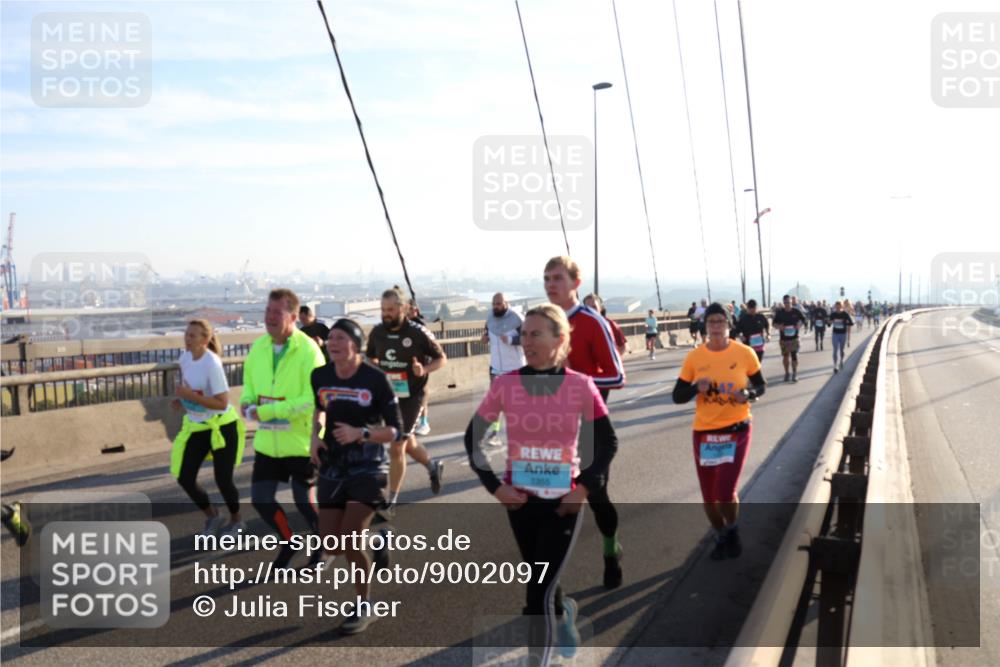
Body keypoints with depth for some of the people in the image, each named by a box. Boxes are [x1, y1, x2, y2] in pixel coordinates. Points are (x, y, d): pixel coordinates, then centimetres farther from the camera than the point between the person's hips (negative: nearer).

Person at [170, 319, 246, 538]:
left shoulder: (212, 363, -24)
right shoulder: (185, 358, -3)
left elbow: (222, 403, -27)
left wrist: (190, 395, -30)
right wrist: (180, 400, -2)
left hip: (221, 427, -7)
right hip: (196, 427, 7)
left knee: (223, 480, 0)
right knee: (184, 478, 1)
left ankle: (236, 521, 28)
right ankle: (212, 517, 25)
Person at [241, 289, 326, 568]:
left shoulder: (308, 350, -18)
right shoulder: (258, 347, 2)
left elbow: (311, 401, -23)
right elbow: (249, 378, 18)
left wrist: (264, 412, -23)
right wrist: (247, 401, -6)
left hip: (301, 441, -6)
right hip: (267, 441, 6)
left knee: (304, 501, 5)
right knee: (260, 499, 10)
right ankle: (289, 541, 37)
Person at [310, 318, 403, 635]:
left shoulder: (375, 379, -13)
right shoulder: (320, 376, -1)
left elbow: (395, 429, -10)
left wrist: (360, 433, -26)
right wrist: (316, 436, 3)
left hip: (368, 469, -5)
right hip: (332, 467, 5)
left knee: (349, 538, -14)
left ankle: (364, 607, 8)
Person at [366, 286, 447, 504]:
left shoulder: (418, 333, -14)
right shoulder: (377, 332, 0)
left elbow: (441, 358, -4)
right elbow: (370, 358, 17)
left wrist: (424, 370, -23)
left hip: (411, 396, -5)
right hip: (388, 396, 5)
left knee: (397, 448, -7)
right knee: (407, 442, 20)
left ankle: (392, 500, 8)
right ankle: (433, 465, 50)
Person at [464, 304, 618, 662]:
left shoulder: (581, 386, -11)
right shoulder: (505, 384, -8)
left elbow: (608, 442, 0)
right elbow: (472, 437, 1)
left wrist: (586, 487, -9)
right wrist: (494, 486, -6)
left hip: (564, 502, -2)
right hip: (520, 498, 3)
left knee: (539, 592, -5)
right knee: (540, 580, 21)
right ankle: (564, 612, 55)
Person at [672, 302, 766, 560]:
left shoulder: (745, 353, -6)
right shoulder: (694, 357, -5)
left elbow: (761, 386, 7)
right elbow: (677, 396, 0)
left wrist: (749, 394, -14)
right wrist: (696, 388, -19)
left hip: (736, 431, -2)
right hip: (704, 432, 2)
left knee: (725, 493, -10)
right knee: (709, 497, 9)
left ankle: (733, 532, 22)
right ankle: (721, 537, 37)